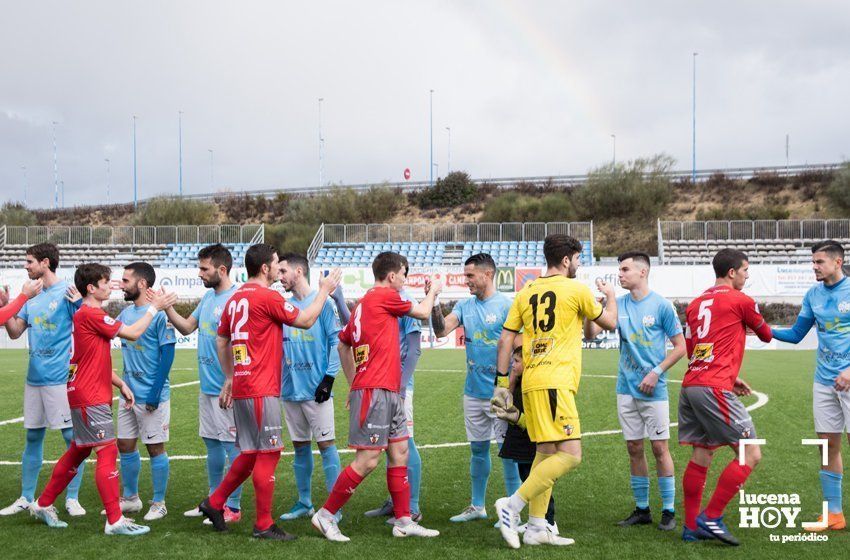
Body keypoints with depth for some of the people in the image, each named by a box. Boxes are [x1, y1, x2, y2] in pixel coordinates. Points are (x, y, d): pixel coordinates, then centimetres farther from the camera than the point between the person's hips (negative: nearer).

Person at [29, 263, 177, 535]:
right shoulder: (90, 314, -16)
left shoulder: (89, 314, 16)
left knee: (78, 451, 18)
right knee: (107, 452, -10)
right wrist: (155, 307, -6)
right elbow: (133, 333, -15)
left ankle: (43, 505, 29)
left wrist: (121, 384, 14)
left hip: (91, 396, 10)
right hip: (89, 398, -10)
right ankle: (115, 521, -8)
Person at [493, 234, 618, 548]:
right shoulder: (576, 289, -1)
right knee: (570, 455, -8)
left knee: (546, 453, 13)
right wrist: (610, 296, 32)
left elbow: (505, 339, 10)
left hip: (531, 382, 8)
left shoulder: (526, 293, 13)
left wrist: (502, 381, 15)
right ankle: (513, 504, -14)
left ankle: (536, 528, 13)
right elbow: (609, 323, 13)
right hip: (555, 382, -8)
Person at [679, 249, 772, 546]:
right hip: (714, 389, -8)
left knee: (701, 455, 14)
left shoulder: (696, 303, 18)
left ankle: (691, 527, 16)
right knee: (750, 453, -1)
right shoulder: (740, 300, -2)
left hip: (691, 384, 8)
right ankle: (711, 518, -2)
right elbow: (765, 335, 14)